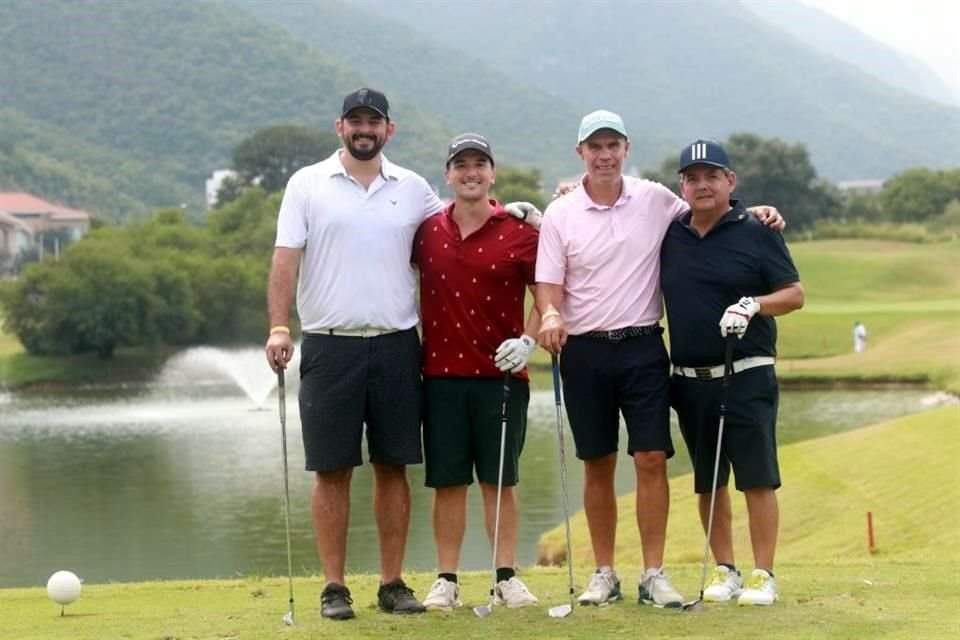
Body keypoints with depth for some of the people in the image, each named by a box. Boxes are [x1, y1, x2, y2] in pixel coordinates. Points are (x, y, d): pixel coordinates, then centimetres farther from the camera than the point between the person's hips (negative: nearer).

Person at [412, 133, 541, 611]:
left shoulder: (519, 231, 0)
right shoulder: (426, 231, 6)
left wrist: (528, 340, -11)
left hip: (501, 374, -2)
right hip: (442, 373, 2)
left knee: (500, 481, 4)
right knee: (447, 482, 4)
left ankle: (506, 577, 10)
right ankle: (447, 580, 9)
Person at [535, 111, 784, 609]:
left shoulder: (655, 199, 4)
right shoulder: (560, 214, 2)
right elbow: (549, 284, 0)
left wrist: (751, 214, 2)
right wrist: (550, 315, -21)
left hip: (643, 347, 0)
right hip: (584, 352, 0)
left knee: (651, 459, -7)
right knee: (597, 467, 6)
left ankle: (654, 575, -1)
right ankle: (604, 574, 14)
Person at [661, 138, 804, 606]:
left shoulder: (756, 233, -2)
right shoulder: (668, 235, 9)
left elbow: (795, 294, -1)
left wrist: (754, 305, -19)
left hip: (747, 375, -4)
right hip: (689, 379, 4)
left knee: (756, 477, -5)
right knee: (708, 481, 9)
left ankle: (763, 575, -1)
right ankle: (725, 571, 18)